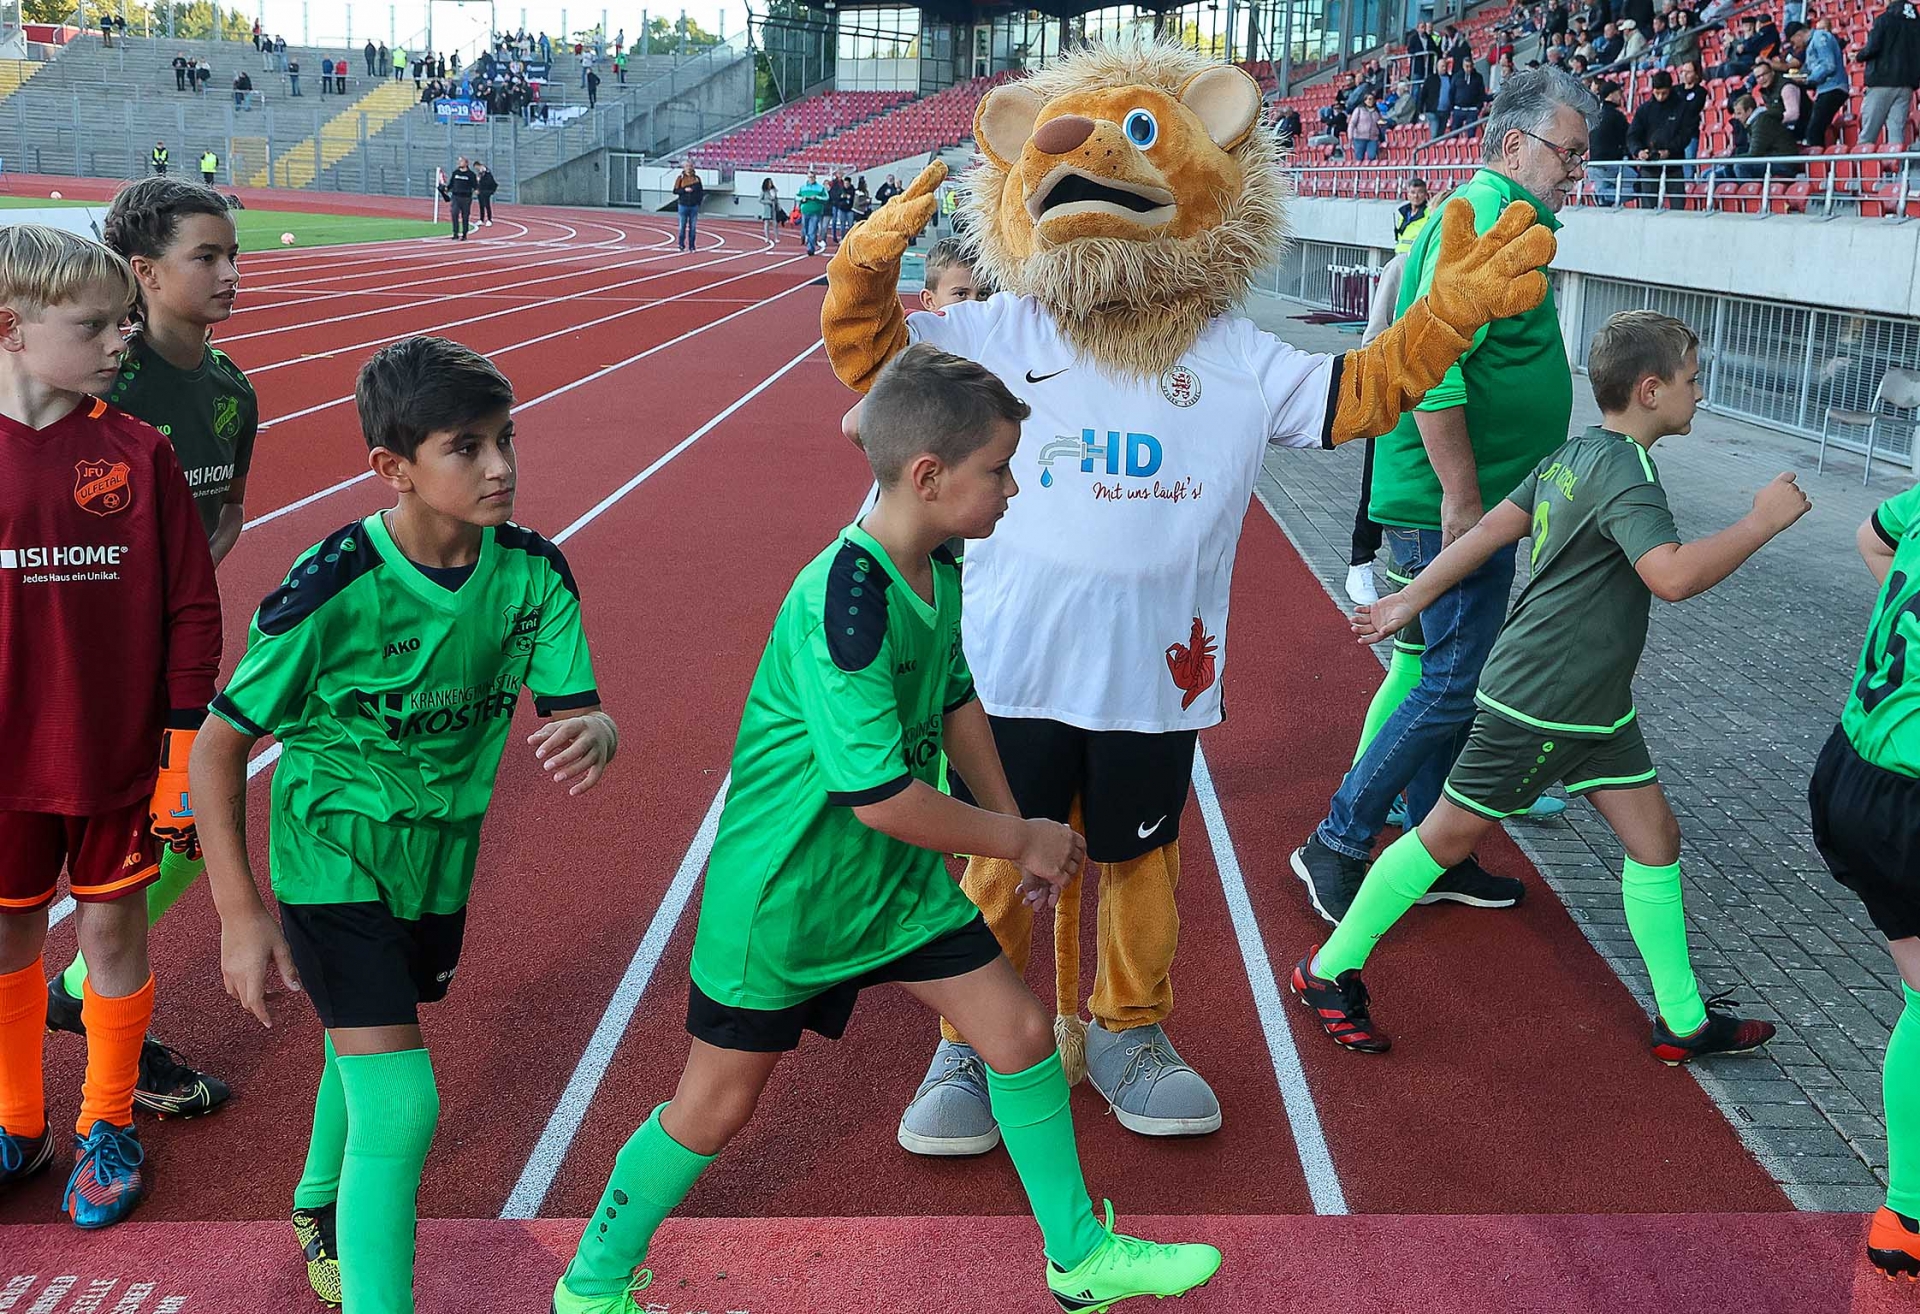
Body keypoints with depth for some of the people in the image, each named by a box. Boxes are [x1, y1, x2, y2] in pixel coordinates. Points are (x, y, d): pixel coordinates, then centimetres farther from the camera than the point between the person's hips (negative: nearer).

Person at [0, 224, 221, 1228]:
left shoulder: (138, 453, -7)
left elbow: (191, 610, -5)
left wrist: (186, 753, -6)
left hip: (117, 759, -1)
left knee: (112, 930, 11)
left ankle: (109, 1127, 31)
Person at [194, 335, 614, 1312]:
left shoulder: (533, 572, -14)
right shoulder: (333, 588, -27)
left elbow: (576, 710, -14)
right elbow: (218, 745, -18)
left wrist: (590, 734, -39)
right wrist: (240, 913, -19)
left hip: (443, 856, 5)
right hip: (335, 856, -5)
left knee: (367, 1043, 27)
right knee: (401, 1110, -14)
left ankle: (322, 1208, 56)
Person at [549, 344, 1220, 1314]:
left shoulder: (938, 569, -3)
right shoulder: (842, 601, -31)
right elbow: (883, 798, -30)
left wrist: (1019, 828, 11)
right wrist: (1019, 840, -16)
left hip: (896, 876, 8)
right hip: (783, 892, -7)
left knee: (1022, 1032, 7)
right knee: (716, 1106, 6)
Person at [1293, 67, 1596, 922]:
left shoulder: (1485, 214, 16)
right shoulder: (1483, 224, -16)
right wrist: (1462, 498, -24)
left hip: (1469, 503, 10)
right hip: (1453, 505, -10)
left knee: (1449, 681, 15)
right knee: (1451, 687, -4)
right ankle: (1338, 844, 6)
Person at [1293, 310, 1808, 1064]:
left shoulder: (1575, 457, 8)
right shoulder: (1623, 473, -20)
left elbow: (1490, 530, 11)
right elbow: (1673, 576, -33)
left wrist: (1412, 599, 15)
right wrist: (1763, 521, -23)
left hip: (1595, 707, 10)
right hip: (1534, 707, -10)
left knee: (1655, 838, 9)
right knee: (1449, 836, 1)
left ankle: (1683, 1022, 18)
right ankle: (1329, 972, 15)